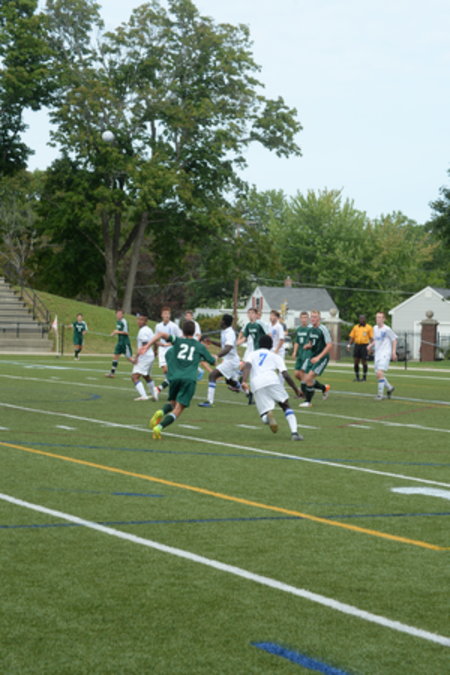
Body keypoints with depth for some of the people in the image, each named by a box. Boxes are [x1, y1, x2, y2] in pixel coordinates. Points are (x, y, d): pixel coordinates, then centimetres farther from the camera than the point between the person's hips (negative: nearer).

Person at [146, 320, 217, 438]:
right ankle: (159, 427, -28)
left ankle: (161, 412, -11)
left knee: (172, 403, 24)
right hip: (190, 379, -2)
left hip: (174, 377, 2)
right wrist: (215, 357, 52)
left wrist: (147, 346, -7)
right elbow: (213, 361, 28)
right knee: (178, 409, -5)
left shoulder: (177, 341, 14)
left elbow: (161, 334, -3)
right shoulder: (200, 346, 16)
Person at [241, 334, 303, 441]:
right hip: (272, 381, -1)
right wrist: (296, 389, 24)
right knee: (286, 406, 15)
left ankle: (268, 415, -31)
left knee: (264, 417, 7)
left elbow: (247, 366, 6)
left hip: (256, 385, 1)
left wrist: (244, 381, -9)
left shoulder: (252, 354, 30)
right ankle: (294, 433, -5)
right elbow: (286, 375, 12)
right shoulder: (275, 356, 25)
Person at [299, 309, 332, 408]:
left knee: (309, 378, -17)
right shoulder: (311, 329, 9)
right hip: (313, 357, 8)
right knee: (305, 380, 6)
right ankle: (324, 388, 31)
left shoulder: (323, 329, -14)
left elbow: (329, 345, -17)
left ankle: (308, 401, -5)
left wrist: (319, 357, -23)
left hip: (322, 358, -8)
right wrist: (308, 345, -2)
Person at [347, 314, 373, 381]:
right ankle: (357, 377, 14)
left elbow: (371, 337, -2)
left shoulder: (369, 327, 2)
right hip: (357, 345, 4)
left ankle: (364, 377, 7)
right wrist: (349, 345, 4)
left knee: (364, 361, -3)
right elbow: (351, 337, 14)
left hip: (364, 346, -4)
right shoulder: (355, 327, 13)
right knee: (355, 362, 2)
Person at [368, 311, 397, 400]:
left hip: (385, 354, -8)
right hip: (377, 354, 8)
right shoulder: (375, 328, 11)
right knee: (378, 374, 8)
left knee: (380, 373, -20)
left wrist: (394, 352, -9)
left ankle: (380, 394, -14)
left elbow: (394, 340, -3)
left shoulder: (387, 329, -9)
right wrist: (371, 345, 5)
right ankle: (389, 388, 31)